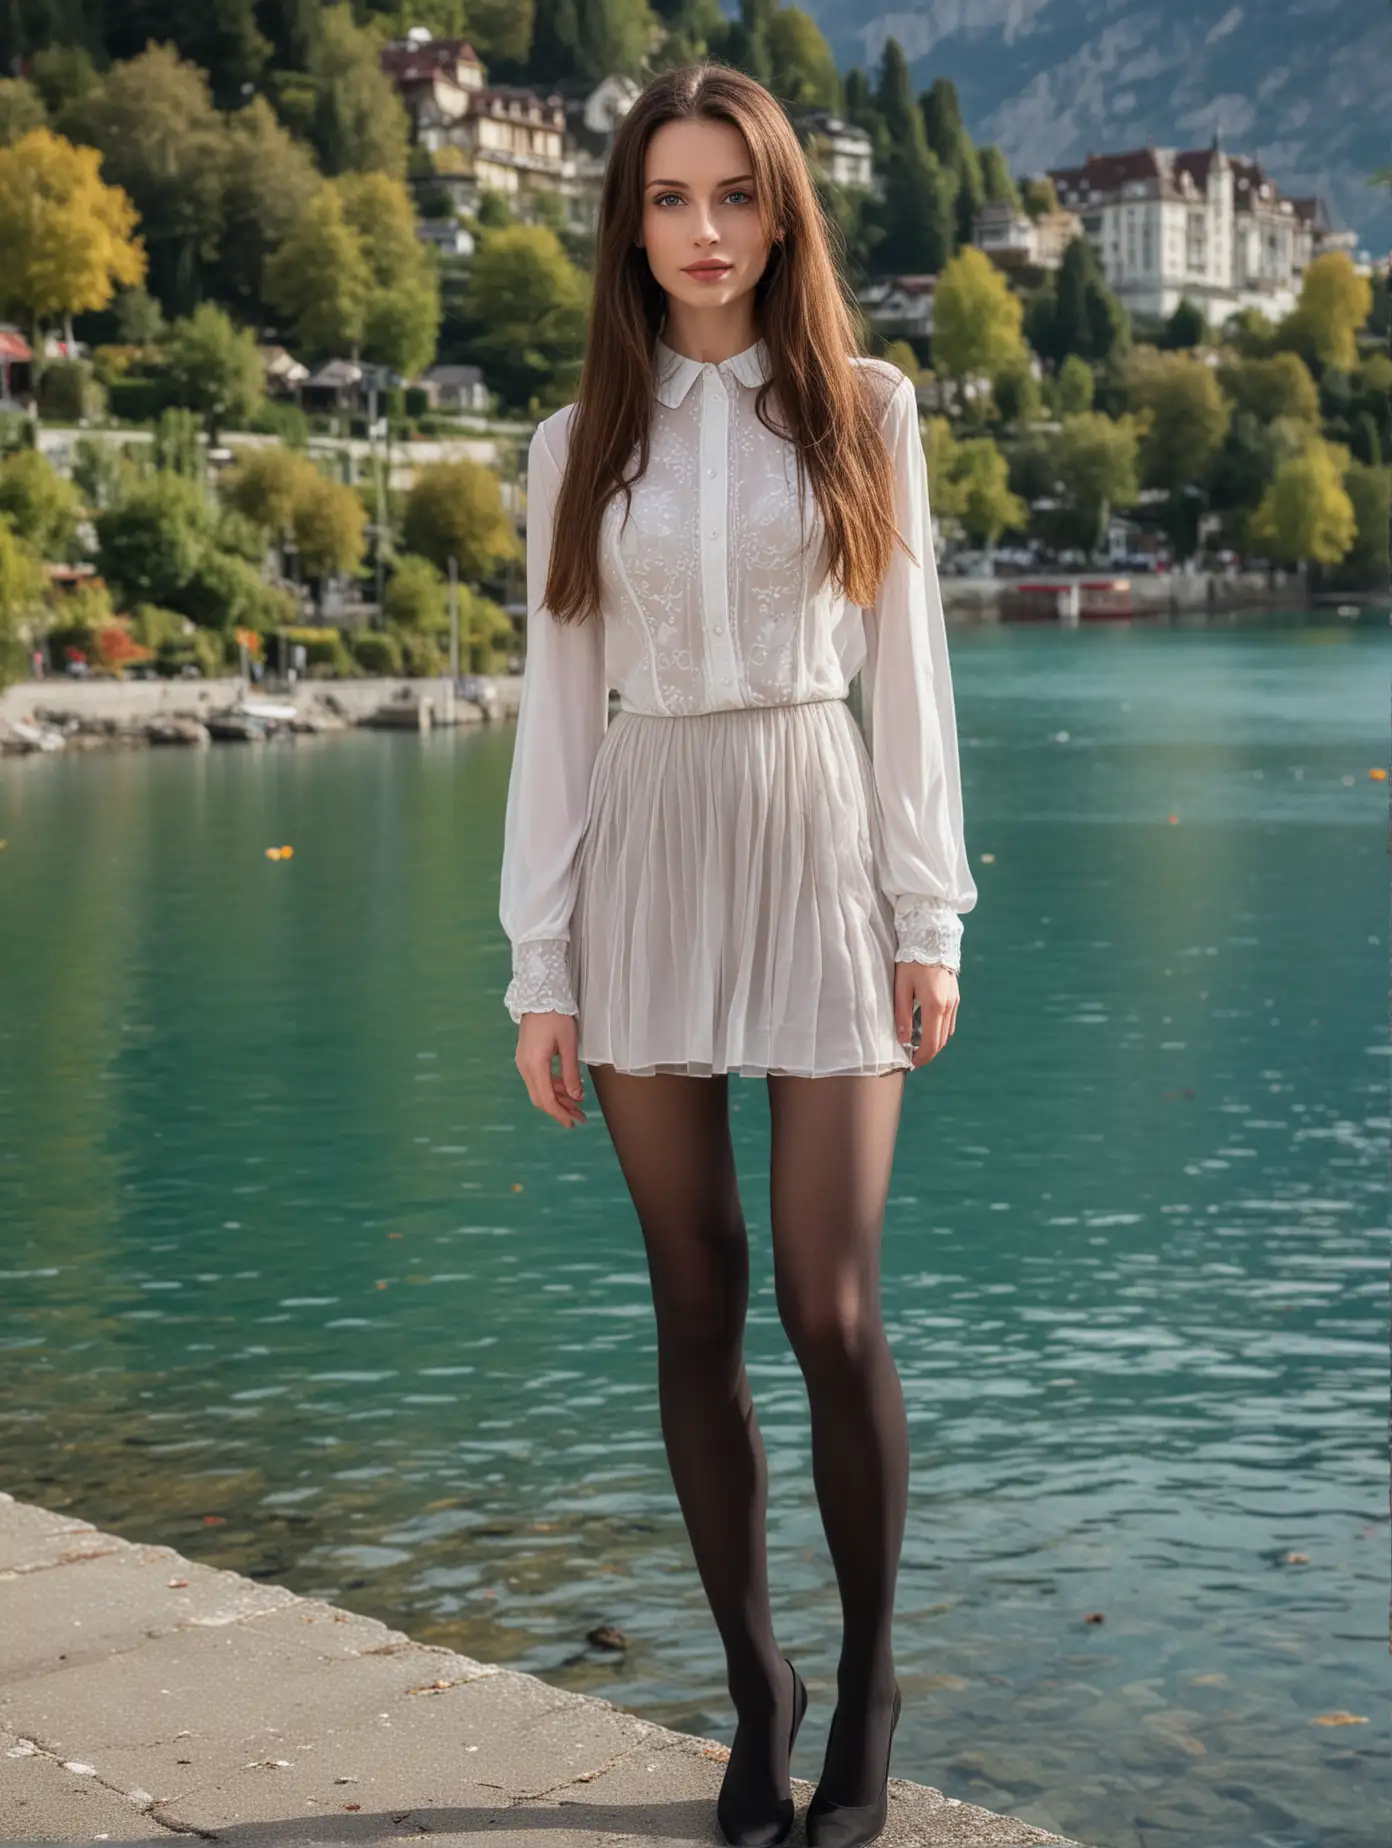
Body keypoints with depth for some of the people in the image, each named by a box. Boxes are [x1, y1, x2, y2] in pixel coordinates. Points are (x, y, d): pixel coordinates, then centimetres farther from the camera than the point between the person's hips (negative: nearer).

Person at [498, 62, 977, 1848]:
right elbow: (559, 703, 6)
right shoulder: (583, 443, 7)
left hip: (818, 844, -2)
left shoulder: (865, 411, 4)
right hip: (647, 860, 2)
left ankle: (867, 1683, 15)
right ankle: (755, 1681, 20)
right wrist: (542, 966, 2)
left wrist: (930, 917, -2)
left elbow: (905, 669, 4)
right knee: (696, 1303, 6)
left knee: (831, 1308, -6)